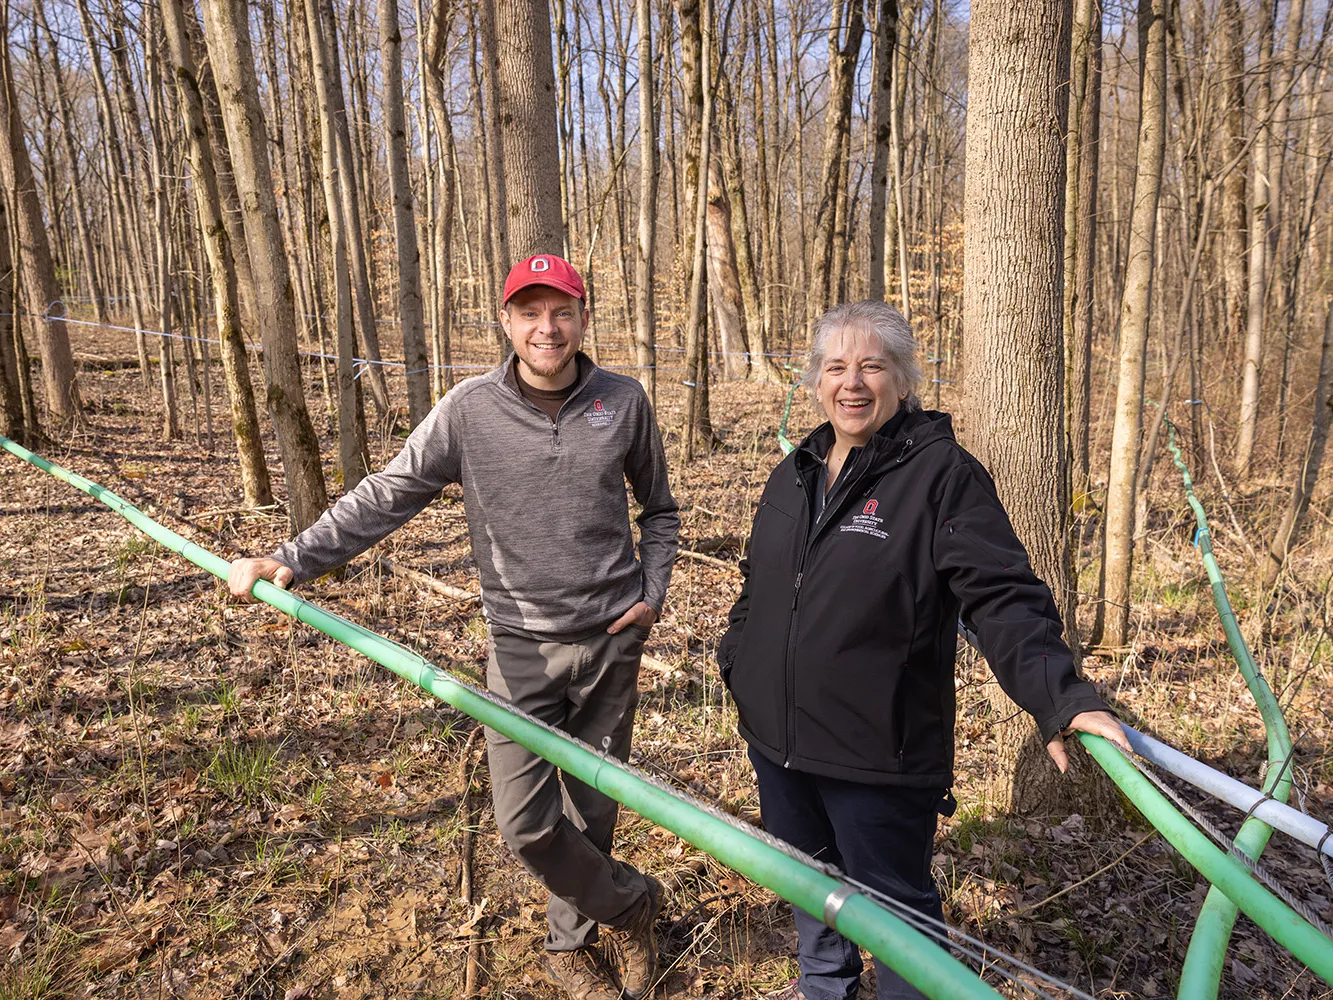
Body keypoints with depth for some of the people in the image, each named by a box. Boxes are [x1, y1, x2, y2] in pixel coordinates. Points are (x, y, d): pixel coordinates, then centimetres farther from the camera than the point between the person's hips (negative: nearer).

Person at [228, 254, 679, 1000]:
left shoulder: (623, 402, 0)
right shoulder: (470, 412, -5)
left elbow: (660, 509, 12)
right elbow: (386, 497, -6)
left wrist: (653, 589, 1)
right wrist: (296, 558, -15)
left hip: (611, 639, 1)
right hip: (523, 644, 0)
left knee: (593, 810, 13)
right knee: (528, 824, -1)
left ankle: (572, 940, 39)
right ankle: (631, 900, 27)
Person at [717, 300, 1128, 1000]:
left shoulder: (943, 474, -14)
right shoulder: (794, 474, 7)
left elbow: (1003, 597, -22)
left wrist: (1060, 698, -33)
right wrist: (736, 660, 19)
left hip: (879, 754, -7)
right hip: (776, 735, 7)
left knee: (893, 901, 12)